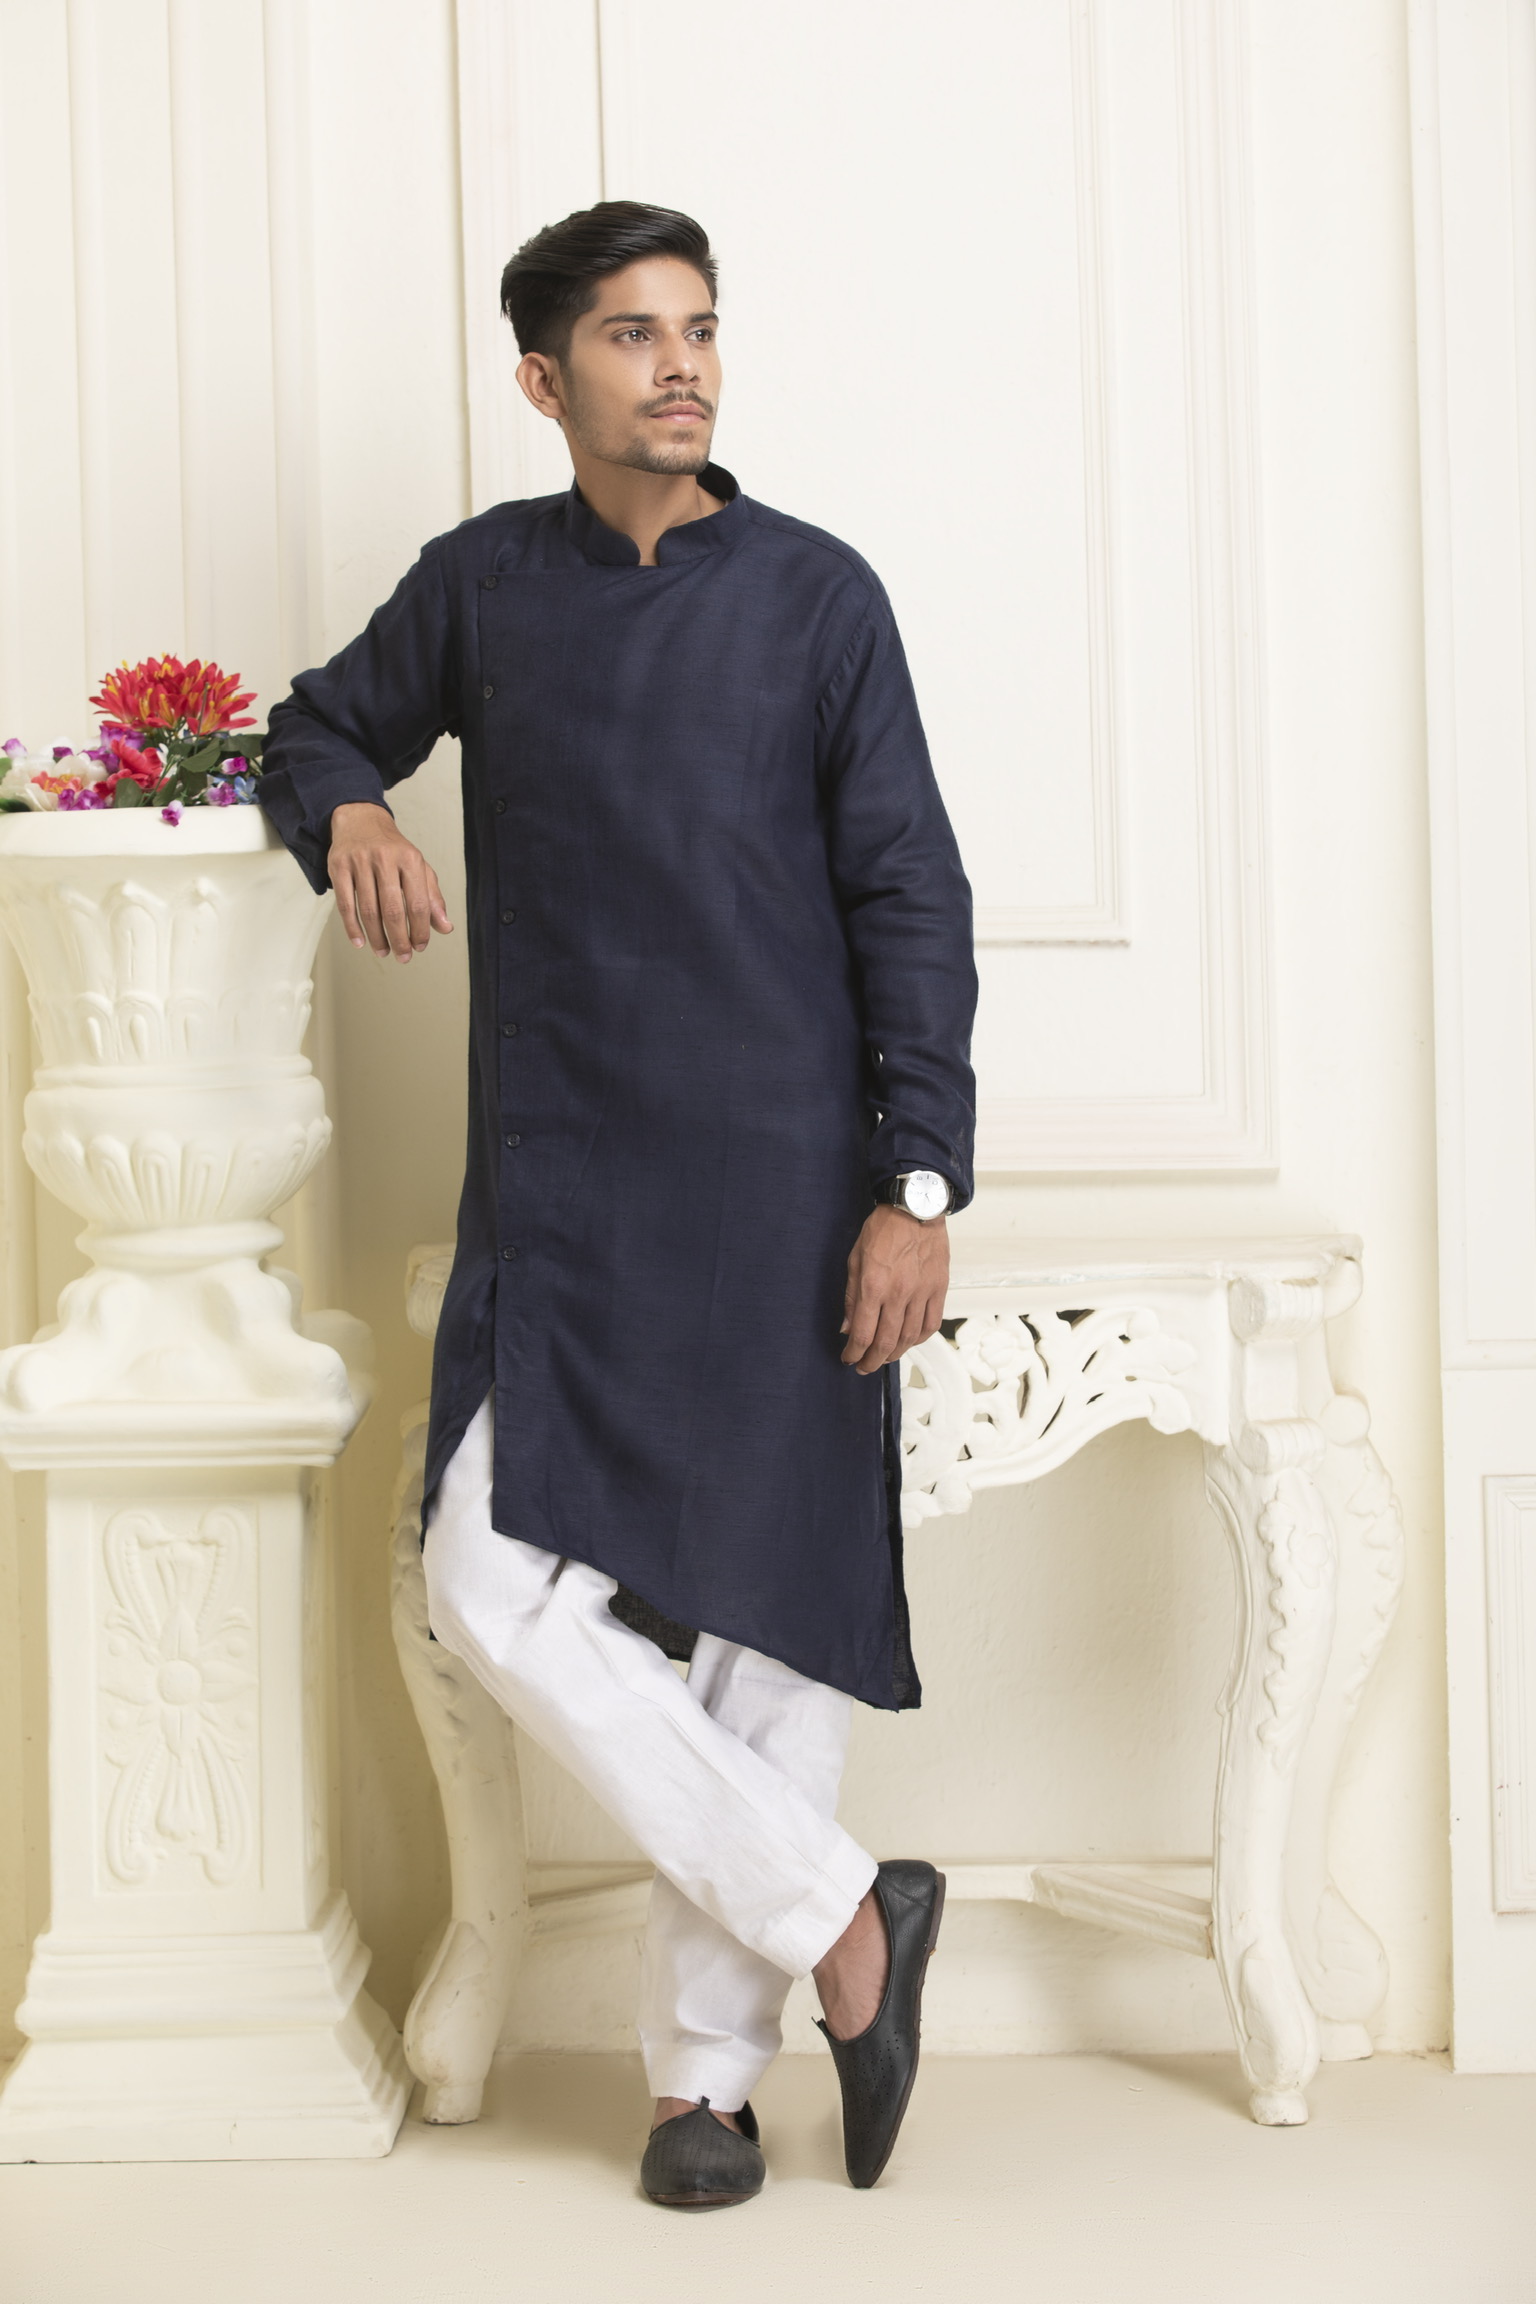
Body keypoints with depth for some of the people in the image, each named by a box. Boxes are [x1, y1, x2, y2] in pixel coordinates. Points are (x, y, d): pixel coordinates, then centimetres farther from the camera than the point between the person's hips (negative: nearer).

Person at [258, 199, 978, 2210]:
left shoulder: (816, 594, 3)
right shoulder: (482, 581, 9)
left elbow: (912, 900, 1)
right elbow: (321, 726, 24)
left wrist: (919, 1186, -7)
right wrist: (346, 814, -1)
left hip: (782, 1183, -2)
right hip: (559, 1191, 2)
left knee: (775, 1618, 0)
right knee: (501, 1596, -9)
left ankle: (706, 2065, 16)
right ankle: (842, 1919, 7)